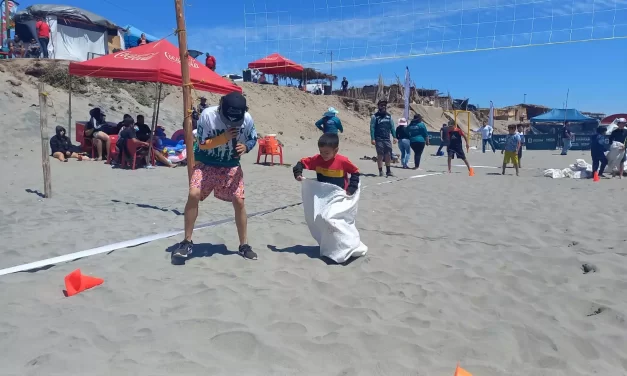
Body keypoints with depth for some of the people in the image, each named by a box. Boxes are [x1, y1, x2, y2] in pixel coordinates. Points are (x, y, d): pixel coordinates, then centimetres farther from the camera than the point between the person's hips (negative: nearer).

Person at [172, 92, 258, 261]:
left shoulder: (247, 119, -15)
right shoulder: (208, 115, -22)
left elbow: (253, 139, 1)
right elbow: (202, 144, -18)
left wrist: (245, 147, -22)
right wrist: (223, 138, -32)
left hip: (231, 166, 2)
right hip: (206, 164, -2)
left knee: (239, 201, -4)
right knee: (193, 195, -18)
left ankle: (244, 245, 11)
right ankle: (187, 242, -1)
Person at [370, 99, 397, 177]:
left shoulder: (389, 116, 12)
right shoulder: (375, 116, -1)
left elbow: (392, 127, 12)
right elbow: (372, 128, -5)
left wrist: (394, 136, 4)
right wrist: (372, 138, -13)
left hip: (387, 139, 4)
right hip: (379, 139, -4)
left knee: (388, 155, 4)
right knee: (380, 155, 0)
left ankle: (388, 171, 15)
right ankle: (380, 171, 7)